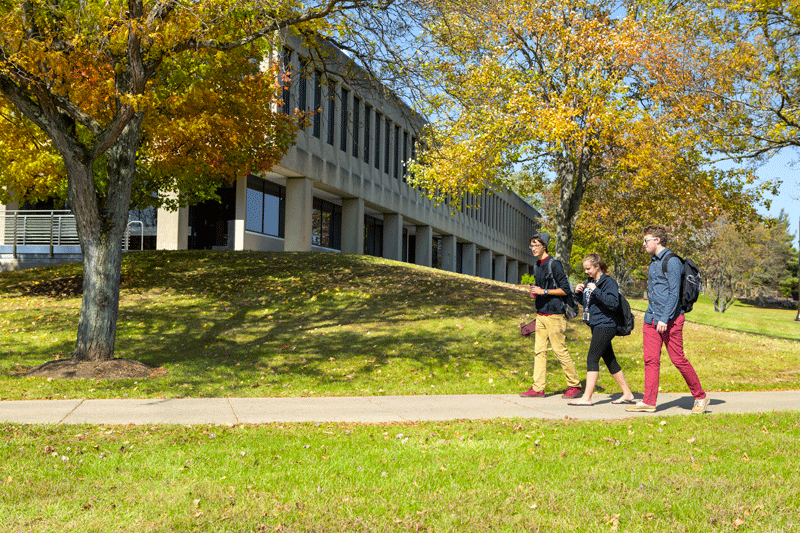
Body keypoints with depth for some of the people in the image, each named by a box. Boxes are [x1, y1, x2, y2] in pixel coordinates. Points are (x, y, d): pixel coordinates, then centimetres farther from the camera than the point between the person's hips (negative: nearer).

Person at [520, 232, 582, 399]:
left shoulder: (554, 265, -10)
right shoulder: (537, 266, 15)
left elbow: (565, 289, -12)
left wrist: (543, 291, -16)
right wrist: (535, 291, 10)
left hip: (554, 314, -8)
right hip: (541, 314, 8)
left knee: (560, 350, -4)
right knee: (539, 350, 4)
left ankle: (574, 385, 8)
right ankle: (538, 388, 5)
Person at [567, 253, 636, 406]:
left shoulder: (609, 282, -11)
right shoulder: (589, 282, 14)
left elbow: (614, 302, -23)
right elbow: (585, 302, 24)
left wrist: (596, 290, -27)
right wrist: (579, 293, 4)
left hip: (605, 326, -9)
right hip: (596, 326, 9)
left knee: (592, 359, -13)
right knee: (610, 360, 12)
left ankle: (586, 397, -13)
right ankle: (627, 394, 20)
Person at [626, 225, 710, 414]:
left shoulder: (672, 262, -10)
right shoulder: (653, 262, 17)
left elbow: (674, 293, -16)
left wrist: (665, 319, -21)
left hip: (670, 320, -8)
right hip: (651, 320, 8)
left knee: (678, 359, -3)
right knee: (651, 359, 2)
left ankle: (700, 397, 13)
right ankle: (648, 402, 3)